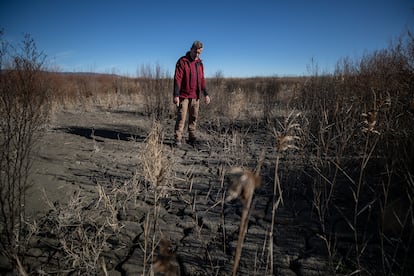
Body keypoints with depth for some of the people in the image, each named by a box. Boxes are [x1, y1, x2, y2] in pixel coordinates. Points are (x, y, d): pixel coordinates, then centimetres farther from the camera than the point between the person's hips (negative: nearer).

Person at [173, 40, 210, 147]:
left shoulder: (200, 63, 12)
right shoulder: (182, 61, -7)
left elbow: (202, 80, 17)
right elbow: (177, 79, -13)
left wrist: (205, 94, 11)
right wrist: (176, 95, -20)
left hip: (195, 96, 6)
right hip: (184, 95, -5)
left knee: (194, 118, 9)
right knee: (181, 117, -6)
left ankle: (192, 138, 18)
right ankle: (177, 139, -2)